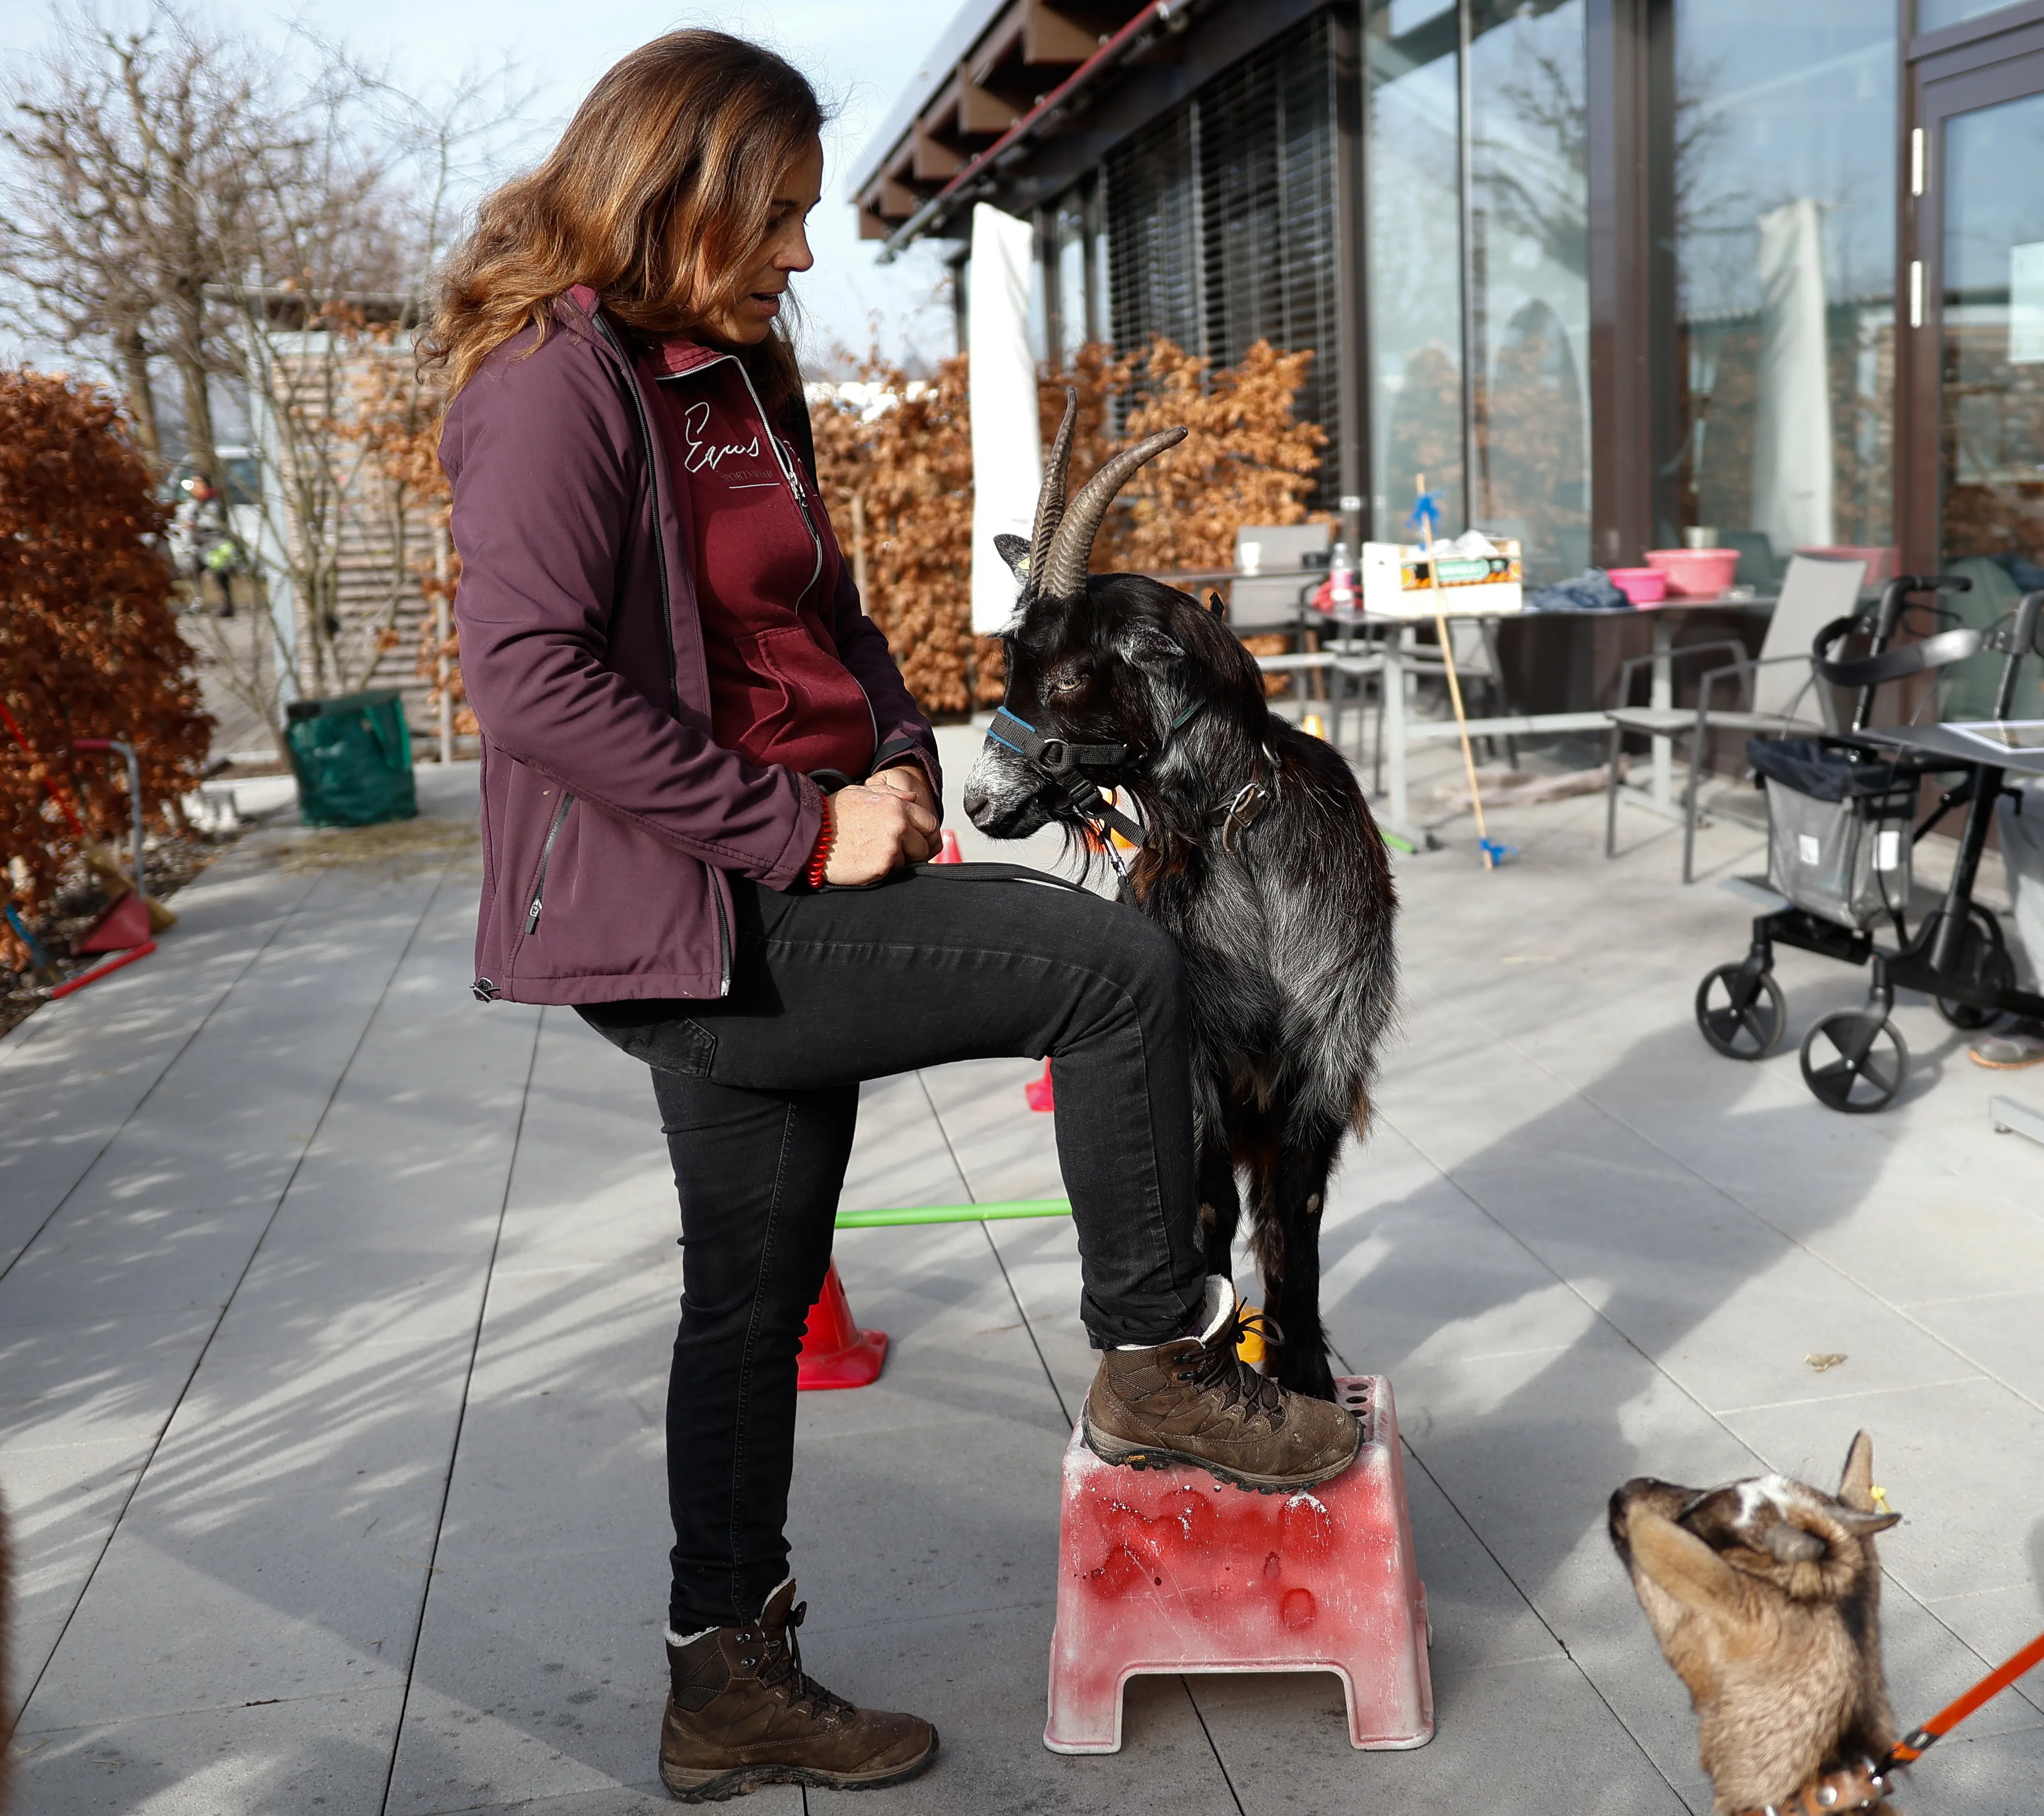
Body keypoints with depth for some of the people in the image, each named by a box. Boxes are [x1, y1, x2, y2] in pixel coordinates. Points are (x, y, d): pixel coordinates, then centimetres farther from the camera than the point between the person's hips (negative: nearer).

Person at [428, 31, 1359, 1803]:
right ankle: (1159, 1355, 6)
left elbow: (825, 614, 25)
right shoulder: (557, 378, -11)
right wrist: (801, 831, -20)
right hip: (696, 920, -10)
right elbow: (533, 675, -23)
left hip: (776, 916, 10)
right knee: (1119, 968, -12)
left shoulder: (733, 375, 18)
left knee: (757, 1295, 14)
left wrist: (900, 759, 4)